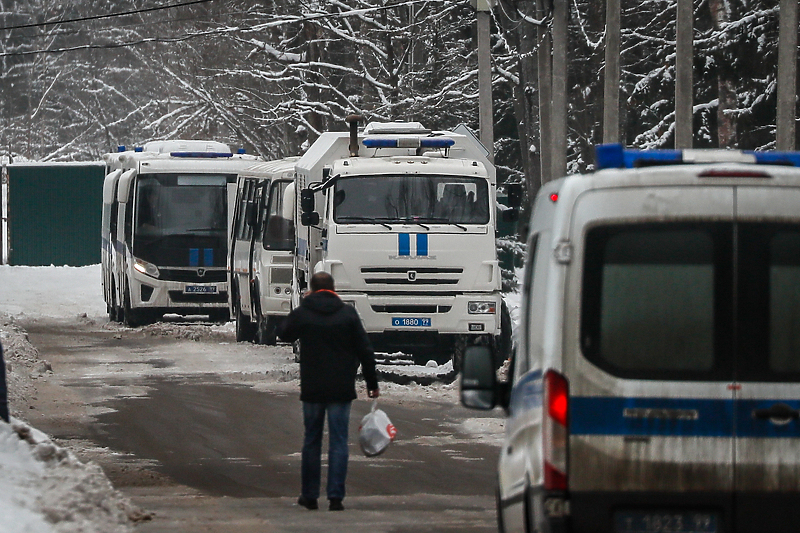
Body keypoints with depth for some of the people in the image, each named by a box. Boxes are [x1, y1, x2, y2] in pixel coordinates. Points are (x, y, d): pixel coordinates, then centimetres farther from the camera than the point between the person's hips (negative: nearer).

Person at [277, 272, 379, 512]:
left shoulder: (301, 314, -3)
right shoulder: (348, 313, -2)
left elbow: (284, 334, 19)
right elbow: (365, 351, -1)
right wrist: (372, 383, 6)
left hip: (312, 390, 1)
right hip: (341, 390, -1)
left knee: (311, 441, 12)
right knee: (338, 442, 1)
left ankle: (309, 495, 16)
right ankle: (336, 496, -6)